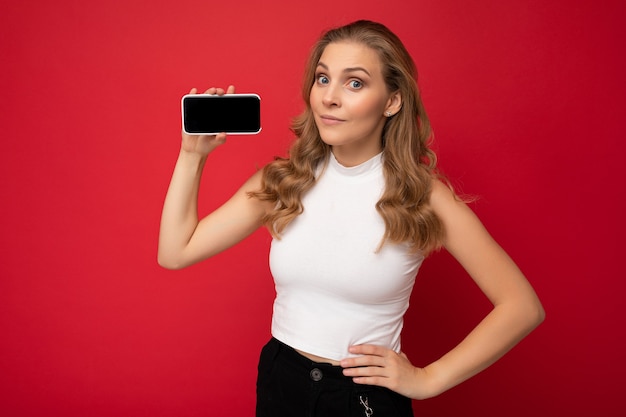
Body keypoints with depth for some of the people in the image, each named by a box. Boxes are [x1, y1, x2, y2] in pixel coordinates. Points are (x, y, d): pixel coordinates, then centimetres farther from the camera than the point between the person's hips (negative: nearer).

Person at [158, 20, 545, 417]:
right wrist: (194, 152, -9)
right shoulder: (282, 182, -5)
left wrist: (427, 379, -11)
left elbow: (523, 307, -12)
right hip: (280, 383, 3)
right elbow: (175, 252, -5)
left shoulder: (421, 197, -14)